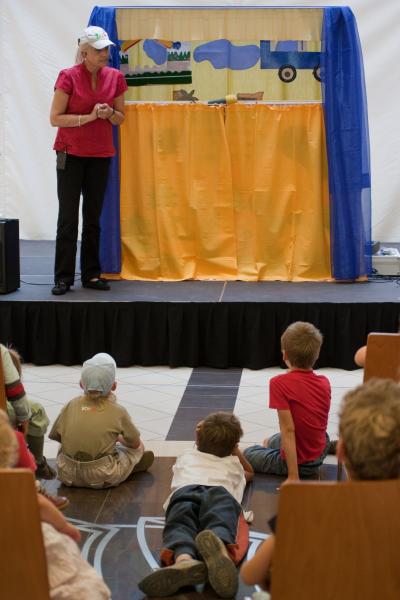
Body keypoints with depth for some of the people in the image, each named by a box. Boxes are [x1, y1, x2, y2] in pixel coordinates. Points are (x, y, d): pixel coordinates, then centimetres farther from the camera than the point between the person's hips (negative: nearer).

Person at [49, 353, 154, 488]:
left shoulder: (71, 406, -1)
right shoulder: (117, 412, -7)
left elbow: (55, 436, 8)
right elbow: (135, 443, 5)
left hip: (68, 476, 2)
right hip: (103, 478, -2)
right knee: (139, 447, 21)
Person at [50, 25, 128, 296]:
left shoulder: (115, 77, 2)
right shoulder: (68, 77, -10)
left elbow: (120, 118, 11)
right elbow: (55, 118, -10)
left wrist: (109, 113, -11)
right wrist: (88, 117, -19)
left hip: (100, 156, 4)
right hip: (70, 154, -4)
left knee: (93, 217, 8)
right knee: (68, 217, -3)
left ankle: (91, 274, 15)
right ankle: (63, 277, 3)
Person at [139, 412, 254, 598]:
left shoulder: (186, 457, 44)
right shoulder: (233, 464, 43)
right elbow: (250, 472, 67)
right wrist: (235, 450, 65)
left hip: (185, 489, 1)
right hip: (222, 491, -1)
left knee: (180, 525, -27)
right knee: (221, 521, -31)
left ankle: (183, 559, -65)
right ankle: (219, 546, -71)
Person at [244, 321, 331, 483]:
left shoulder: (279, 383, -23)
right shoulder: (324, 383, -7)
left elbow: (288, 430, -25)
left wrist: (293, 477, -23)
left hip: (300, 463, -7)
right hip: (319, 455, 7)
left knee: (247, 455, 20)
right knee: (270, 442, 32)